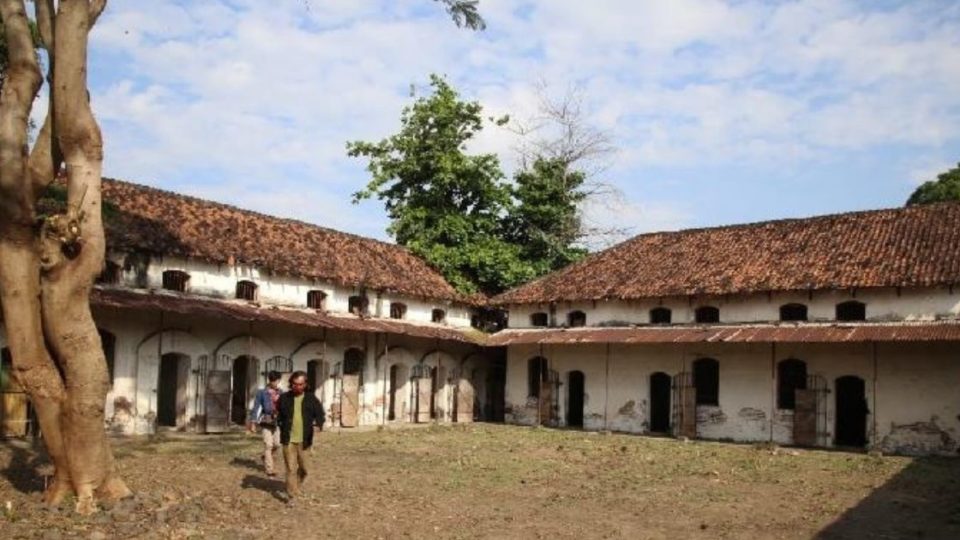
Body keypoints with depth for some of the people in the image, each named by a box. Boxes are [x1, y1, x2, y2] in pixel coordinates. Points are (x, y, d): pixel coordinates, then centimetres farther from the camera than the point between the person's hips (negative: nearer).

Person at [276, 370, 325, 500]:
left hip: (304, 440, 1)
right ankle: (291, 497, 0)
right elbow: (278, 414, 12)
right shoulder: (284, 398, 3)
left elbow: (320, 414, 1)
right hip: (288, 440, -1)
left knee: (303, 468, 12)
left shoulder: (311, 399, 2)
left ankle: (296, 488, 39)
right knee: (291, 468, -5)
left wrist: (319, 423, -21)